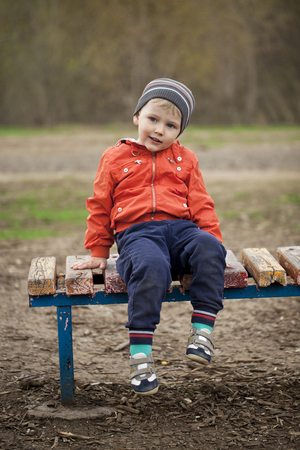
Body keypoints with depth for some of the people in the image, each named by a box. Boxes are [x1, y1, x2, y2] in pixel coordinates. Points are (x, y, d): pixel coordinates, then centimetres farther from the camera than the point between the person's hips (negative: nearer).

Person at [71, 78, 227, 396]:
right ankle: (140, 353, -33)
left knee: (210, 249, -33)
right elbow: (100, 206, 18)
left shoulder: (185, 159, 22)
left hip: (181, 228, 3)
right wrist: (98, 253, 16)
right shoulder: (115, 158, 15)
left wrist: (212, 238, 5)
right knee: (151, 266, -38)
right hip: (136, 233, -3)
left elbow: (201, 204, 20)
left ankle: (202, 328, -28)